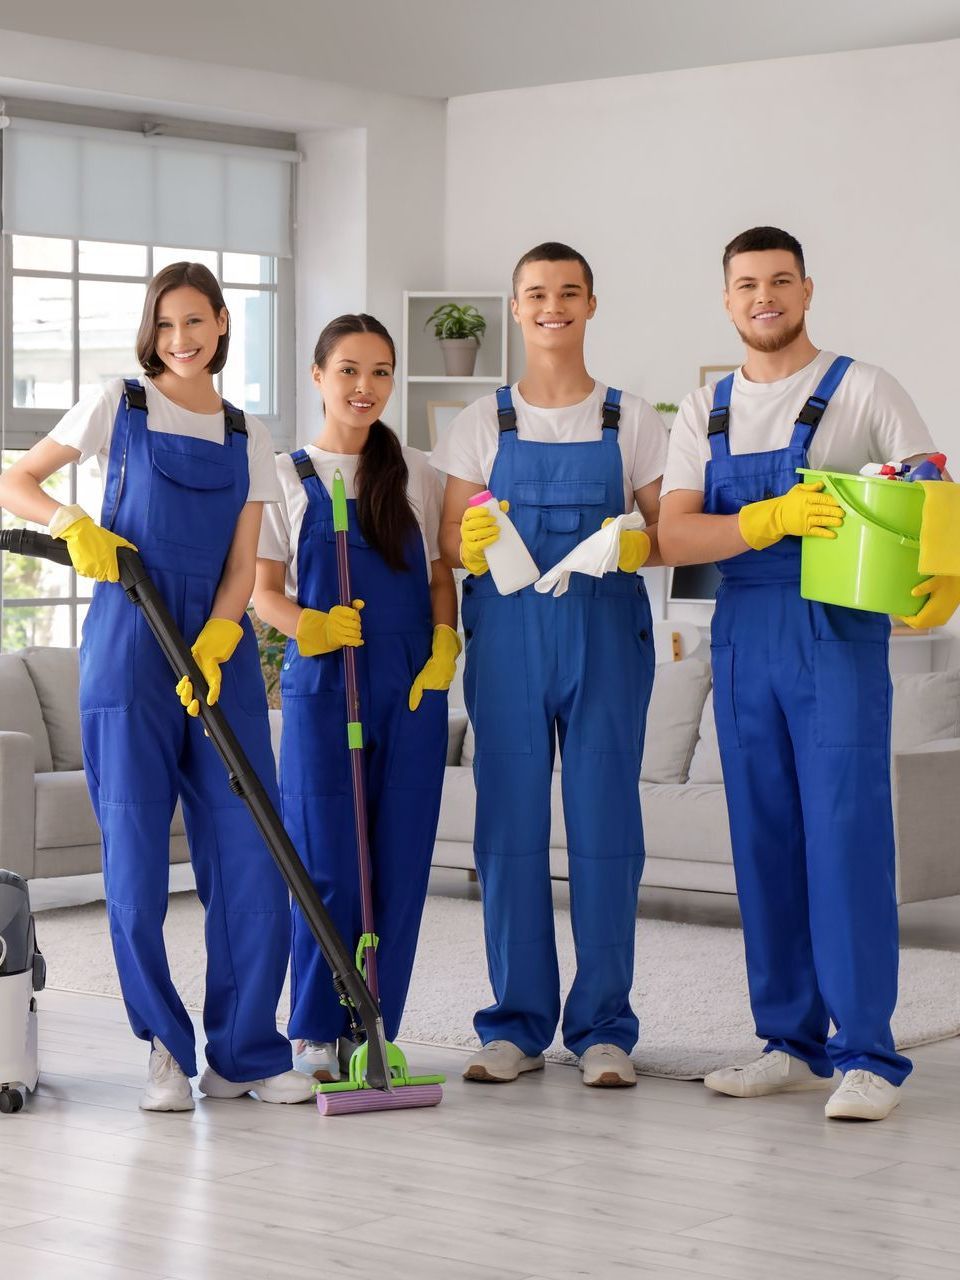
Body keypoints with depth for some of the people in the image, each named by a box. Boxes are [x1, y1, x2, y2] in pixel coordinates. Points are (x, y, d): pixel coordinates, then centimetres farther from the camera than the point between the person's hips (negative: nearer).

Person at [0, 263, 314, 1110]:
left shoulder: (247, 437, 14)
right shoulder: (121, 406, 6)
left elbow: (242, 563, 6)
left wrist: (214, 642, -11)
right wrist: (73, 522, -13)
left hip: (221, 653, 3)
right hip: (128, 655, -3)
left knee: (250, 857, -3)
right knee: (136, 858, -3)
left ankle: (246, 1054, 6)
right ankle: (166, 1049, 10)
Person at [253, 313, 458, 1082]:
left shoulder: (416, 474, 11)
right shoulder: (288, 477, 6)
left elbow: (441, 574, 13)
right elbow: (264, 589, 4)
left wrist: (443, 646, -4)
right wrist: (308, 626, -16)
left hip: (412, 685, 2)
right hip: (322, 683, -2)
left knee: (400, 860, 1)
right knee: (326, 860, -5)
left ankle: (375, 1030, 10)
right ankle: (314, 1032, 6)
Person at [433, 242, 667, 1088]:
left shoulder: (632, 420, 8)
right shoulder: (482, 423, 10)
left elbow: (670, 535, 7)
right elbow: (450, 542, 8)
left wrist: (639, 544, -15)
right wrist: (473, 542, -15)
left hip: (607, 635, -1)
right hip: (507, 635, 1)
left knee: (605, 827, -1)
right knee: (509, 829, 1)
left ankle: (603, 1029, 7)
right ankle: (516, 1025, 10)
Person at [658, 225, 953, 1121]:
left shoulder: (861, 390, 1)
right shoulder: (704, 412, 11)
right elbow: (674, 537, -1)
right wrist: (773, 518, -18)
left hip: (838, 637, -4)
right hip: (741, 642, 4)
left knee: (847, 839, -9)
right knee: (765, 844, 8)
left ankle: (866, 1056, -5)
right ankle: (791, 1043, 17)